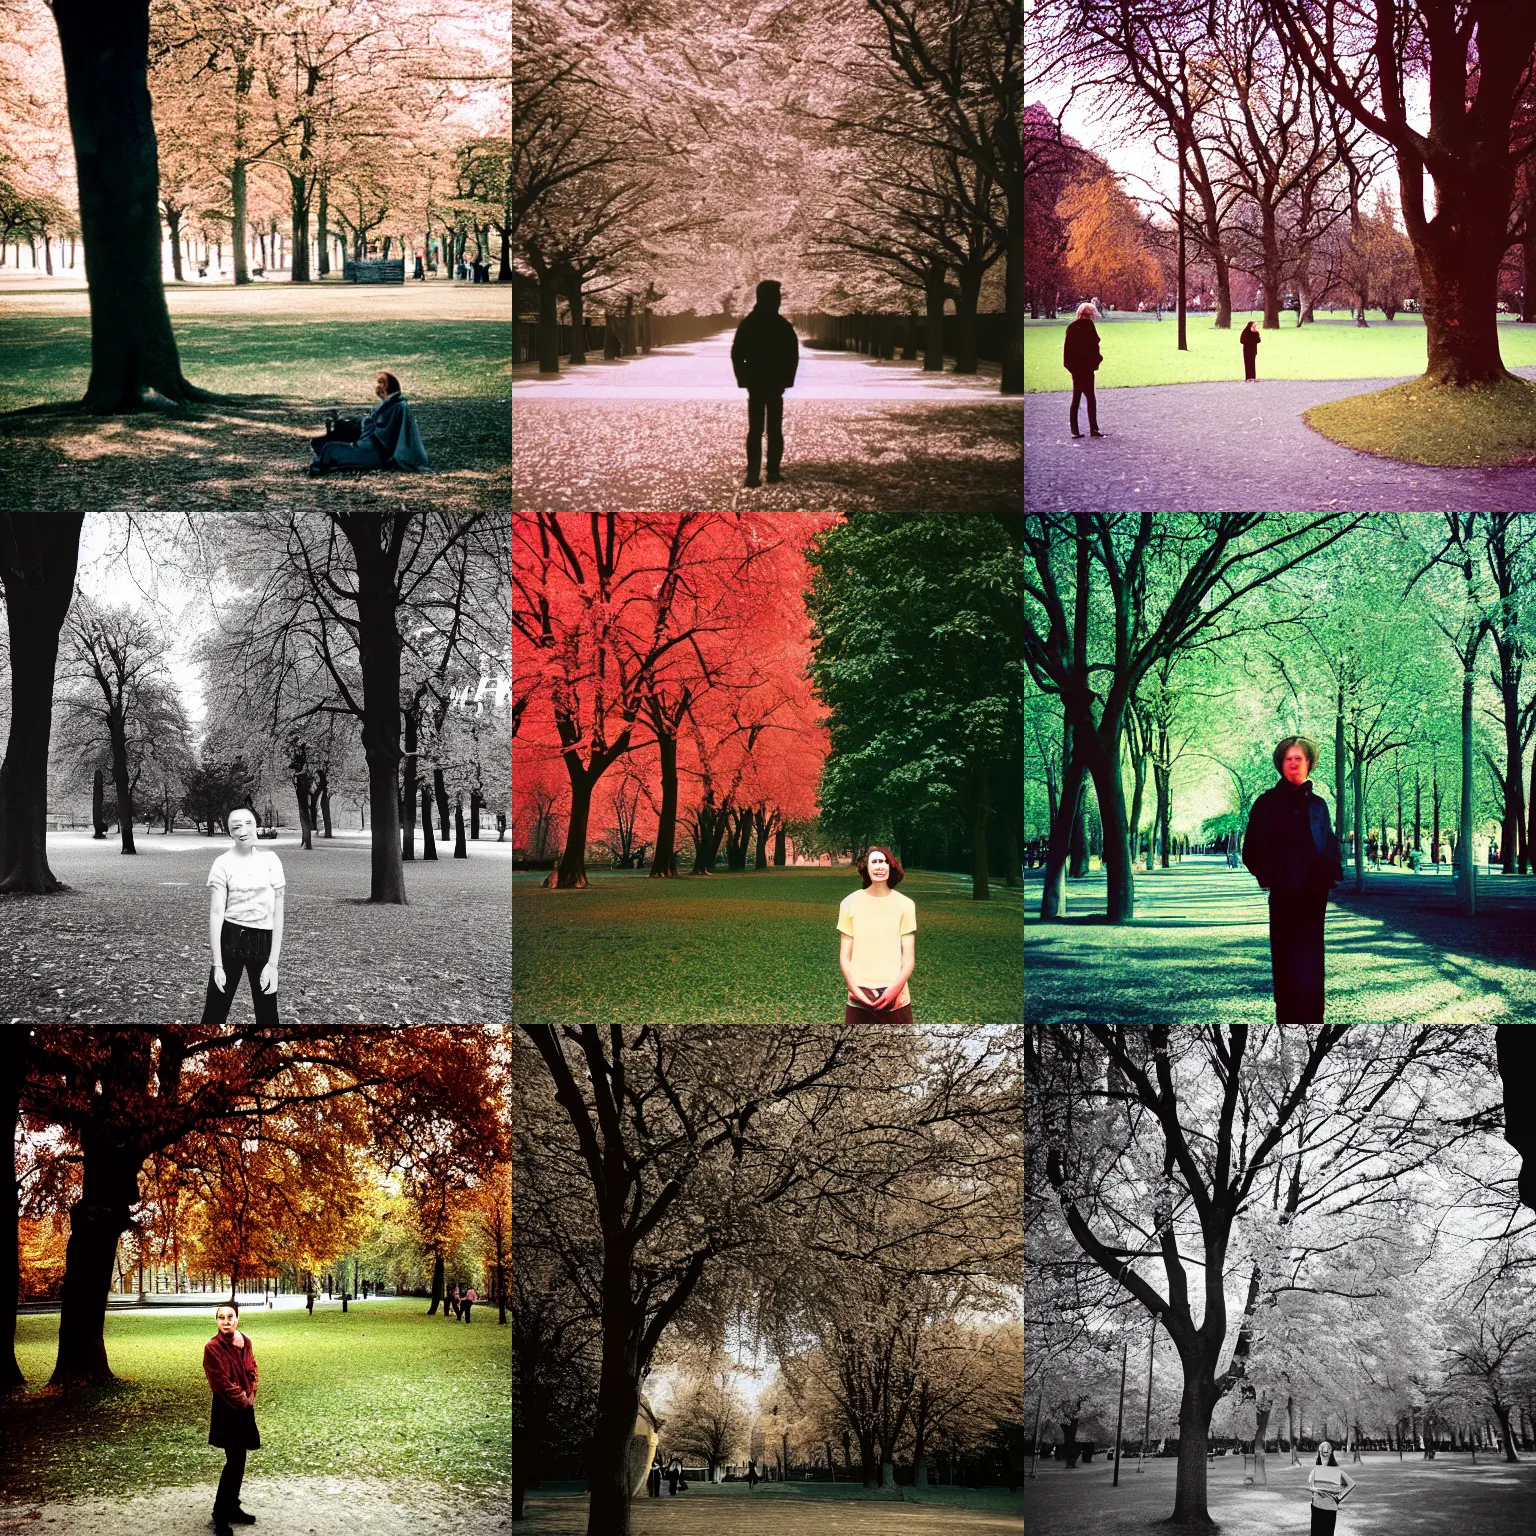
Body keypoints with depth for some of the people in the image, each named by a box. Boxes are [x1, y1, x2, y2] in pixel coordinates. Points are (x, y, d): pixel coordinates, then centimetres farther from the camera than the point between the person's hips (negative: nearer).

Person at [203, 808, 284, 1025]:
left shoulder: (270, 860, -1)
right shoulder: (223, 864, -5)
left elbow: (277, 913, 0)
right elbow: (216, 913, -9)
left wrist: (273, 963, -6)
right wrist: (217, 964, -15)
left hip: (262, 941, 2)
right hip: (230, 939, -2)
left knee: (267, 1013, 7)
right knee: (215, 1010, -1)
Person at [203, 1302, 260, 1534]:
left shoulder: (245, 1341, 4)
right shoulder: (213, 1348, -16)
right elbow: (222, 1383, -17)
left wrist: (250, 1396, -1)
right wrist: (242, 1400, -10)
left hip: (244, 1408, 7)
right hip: (226, 1411, -7)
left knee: (237, 1460, 13)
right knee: (235, 1460, -9)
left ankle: (232, 1507, 24)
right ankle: (220, 1515, -1)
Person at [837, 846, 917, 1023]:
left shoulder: (905, 905, 2)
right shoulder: (850, 903, 3)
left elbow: (909, 957, 1)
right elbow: (844, 956, 5)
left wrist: (895, 989, -14)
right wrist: (854, 989, -11)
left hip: (896, 998, 0)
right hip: (859, 999, 1)